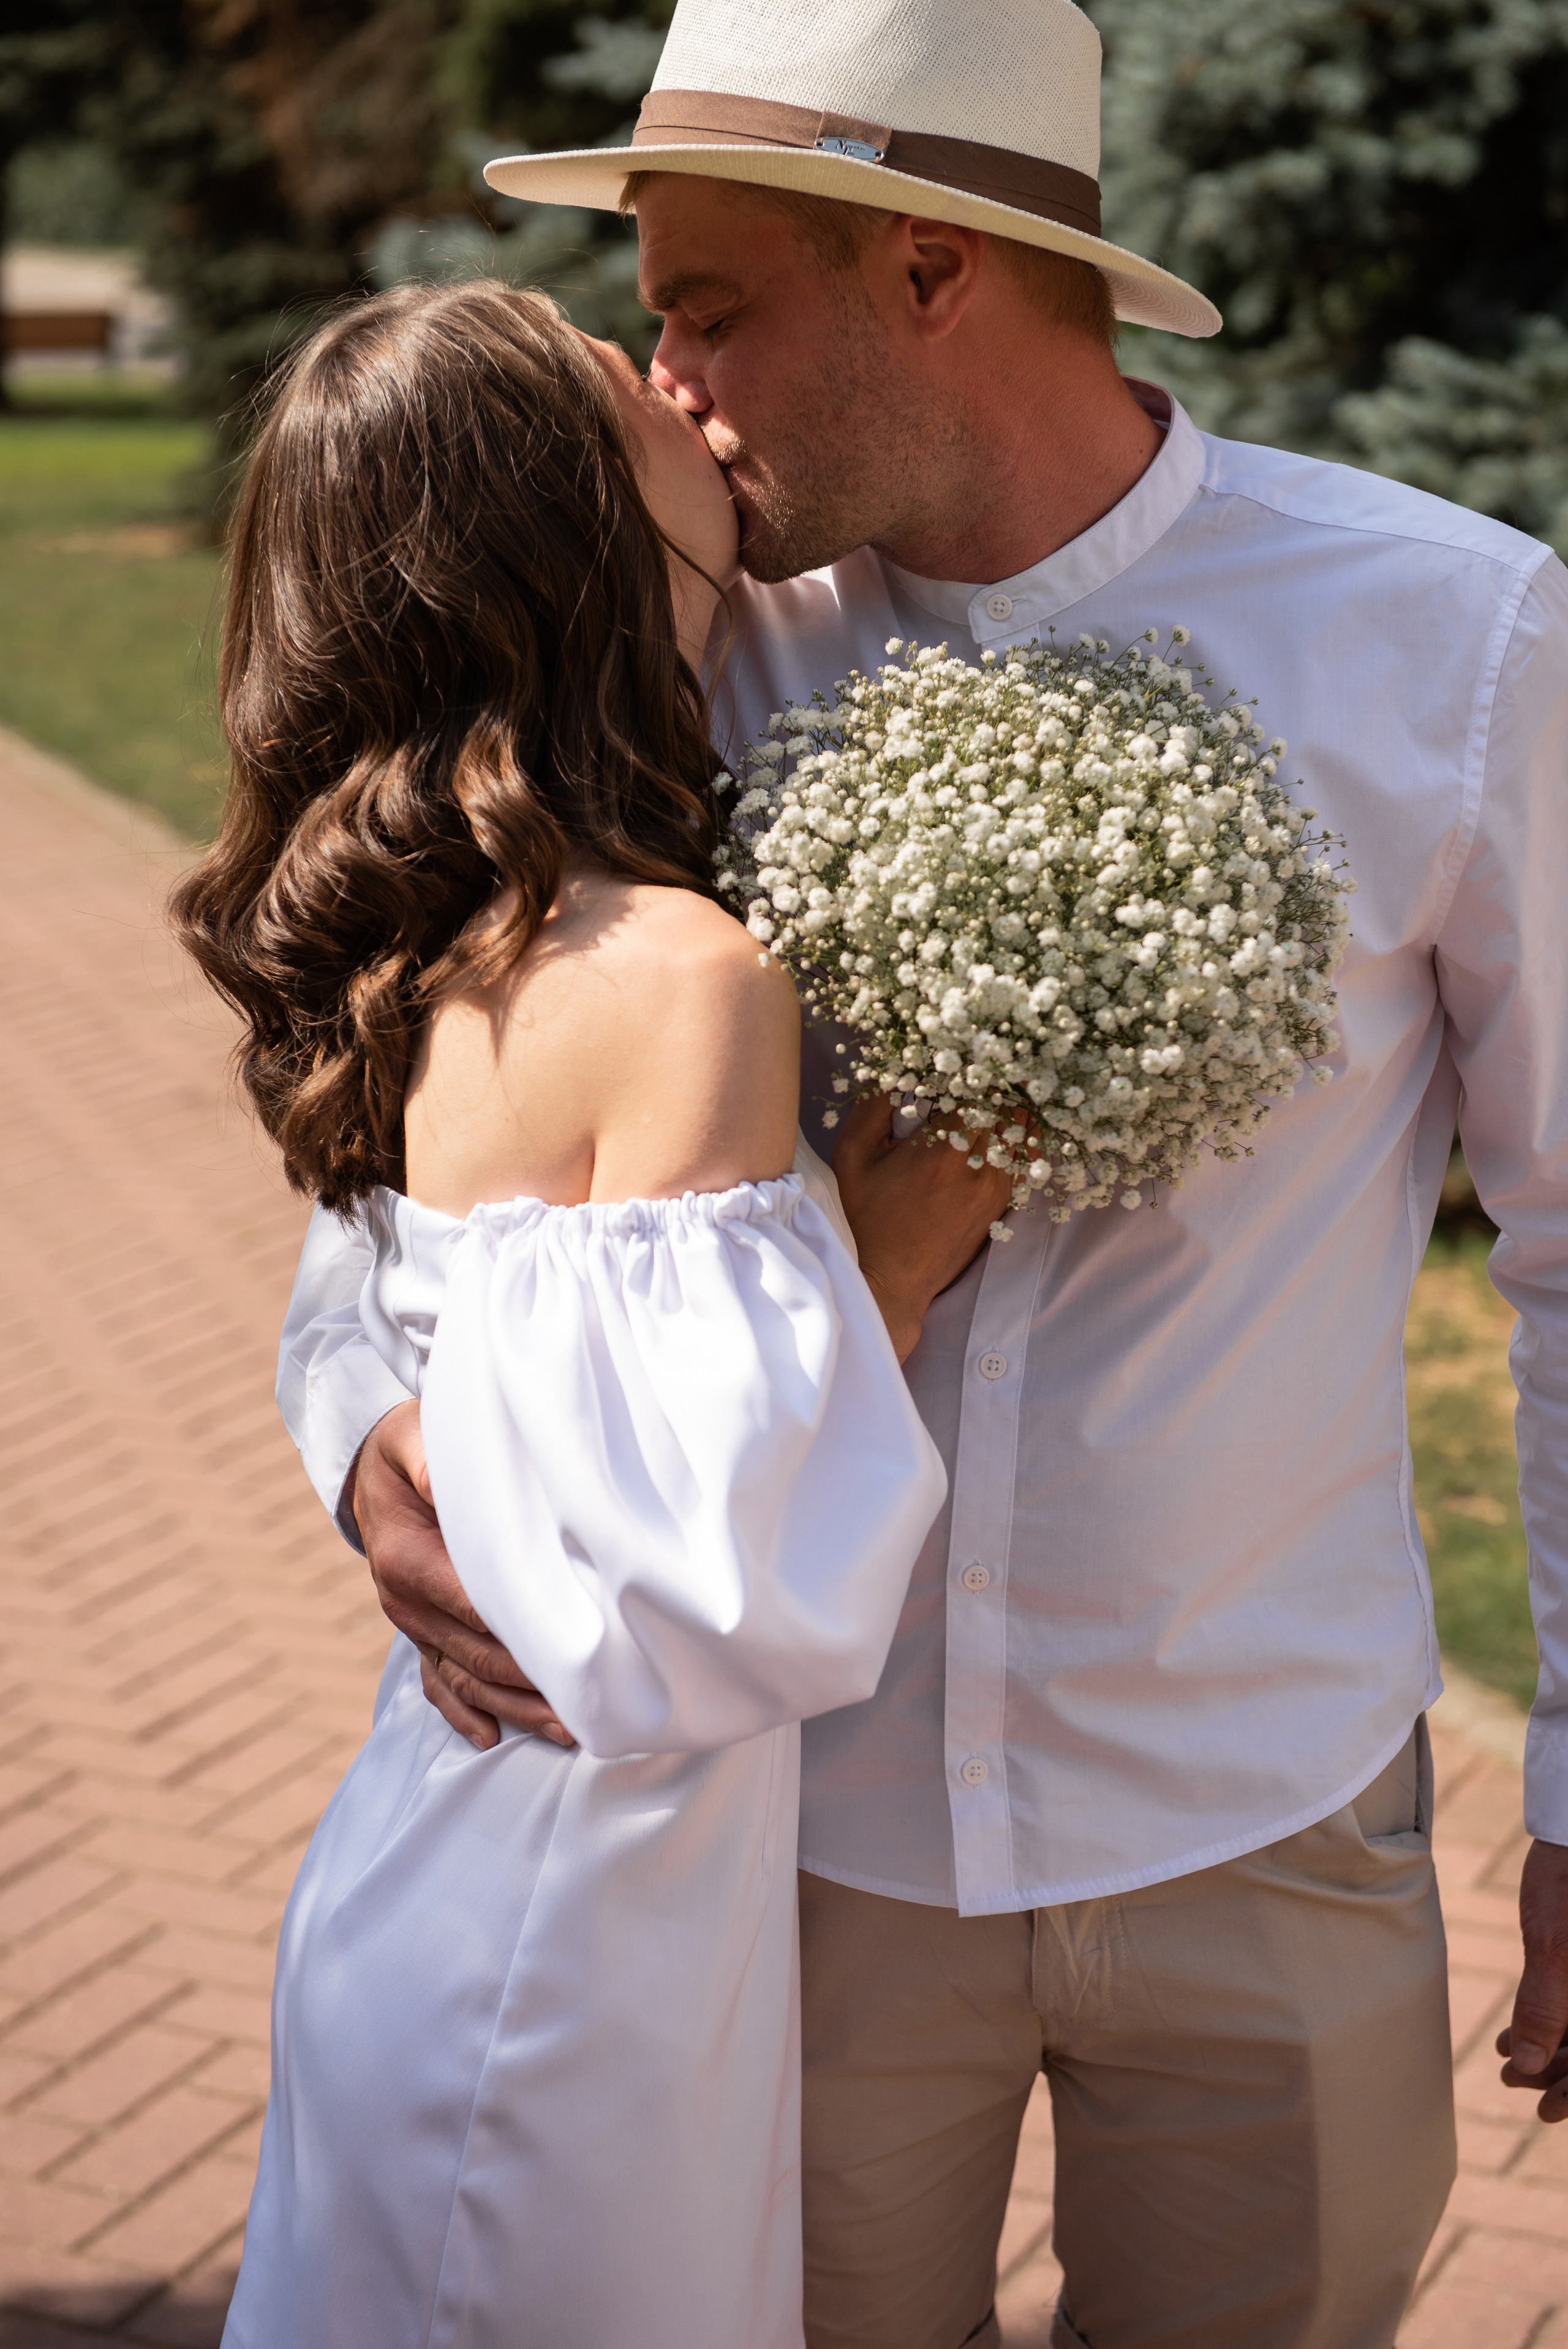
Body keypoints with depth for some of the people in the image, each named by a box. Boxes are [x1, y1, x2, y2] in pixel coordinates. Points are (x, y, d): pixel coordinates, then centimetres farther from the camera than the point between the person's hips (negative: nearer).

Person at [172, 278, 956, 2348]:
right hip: (570, 1942, -7)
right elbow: (739, 1598, -29)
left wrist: (684, 579, 4)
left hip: (437, 1842, 8)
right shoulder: (677, 985, -27)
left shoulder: (402, 935, -3)